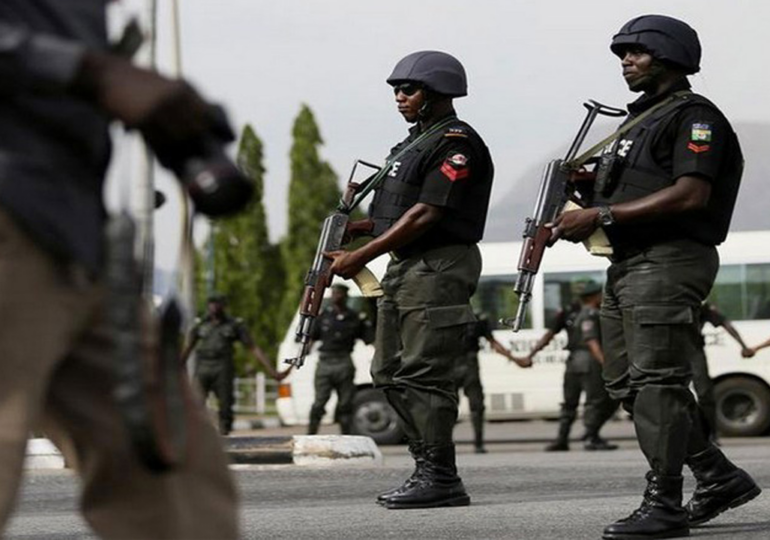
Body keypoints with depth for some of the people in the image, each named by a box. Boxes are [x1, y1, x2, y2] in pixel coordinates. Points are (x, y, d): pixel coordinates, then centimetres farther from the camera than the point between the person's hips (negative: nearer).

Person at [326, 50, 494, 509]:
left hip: (438, 268, -11)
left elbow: (427, 214, -18)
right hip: (404, 267, 11)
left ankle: (441, 480, -9)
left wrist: (363, 256, -18)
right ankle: (428, 468, 15)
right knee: (391, 374, 10)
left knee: (424, 376, -12)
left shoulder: (457, 143, -11)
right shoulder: (415, 141, 20)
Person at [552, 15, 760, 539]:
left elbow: (690, 195, -20)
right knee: (628, 382, 10)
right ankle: (720, 477, 17)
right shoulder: (644, 120, 23)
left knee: (657, 381, -12)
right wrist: (586, 204, 6)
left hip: (669, 263, -10)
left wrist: (603, 215, -20)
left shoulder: (694, 116, -7)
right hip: (629, 265, 10)